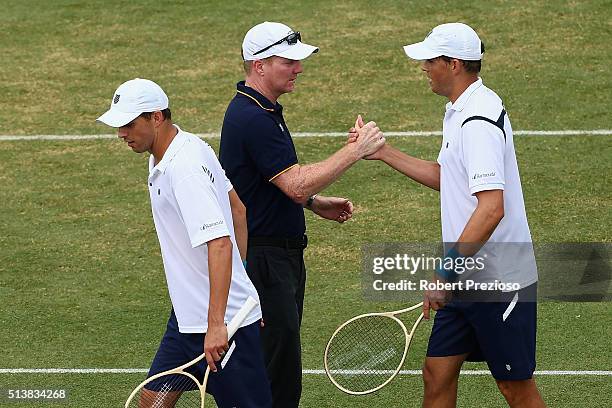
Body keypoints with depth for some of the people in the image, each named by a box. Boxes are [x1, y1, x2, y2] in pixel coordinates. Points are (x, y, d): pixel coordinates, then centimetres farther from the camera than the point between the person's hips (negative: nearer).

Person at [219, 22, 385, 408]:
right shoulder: (253, 119, -21)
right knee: (280, 374, -10)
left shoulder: (264, 111, 14)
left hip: (284, 255, 11)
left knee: (282, 366, 15)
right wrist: (355, 150, -23)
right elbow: (296, 185, -27)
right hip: (263, 257, -11)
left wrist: (316, 203, 13)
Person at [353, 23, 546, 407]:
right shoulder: (461, 112, 12)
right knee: (437, 374, 10)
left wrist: (446, 272, -26)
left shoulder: (479, 121, -21)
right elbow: (444, 177, 27)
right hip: (468, 281, 10)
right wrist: (383, 152, 22)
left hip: (500, 282, -10)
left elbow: (492, 208, -29)